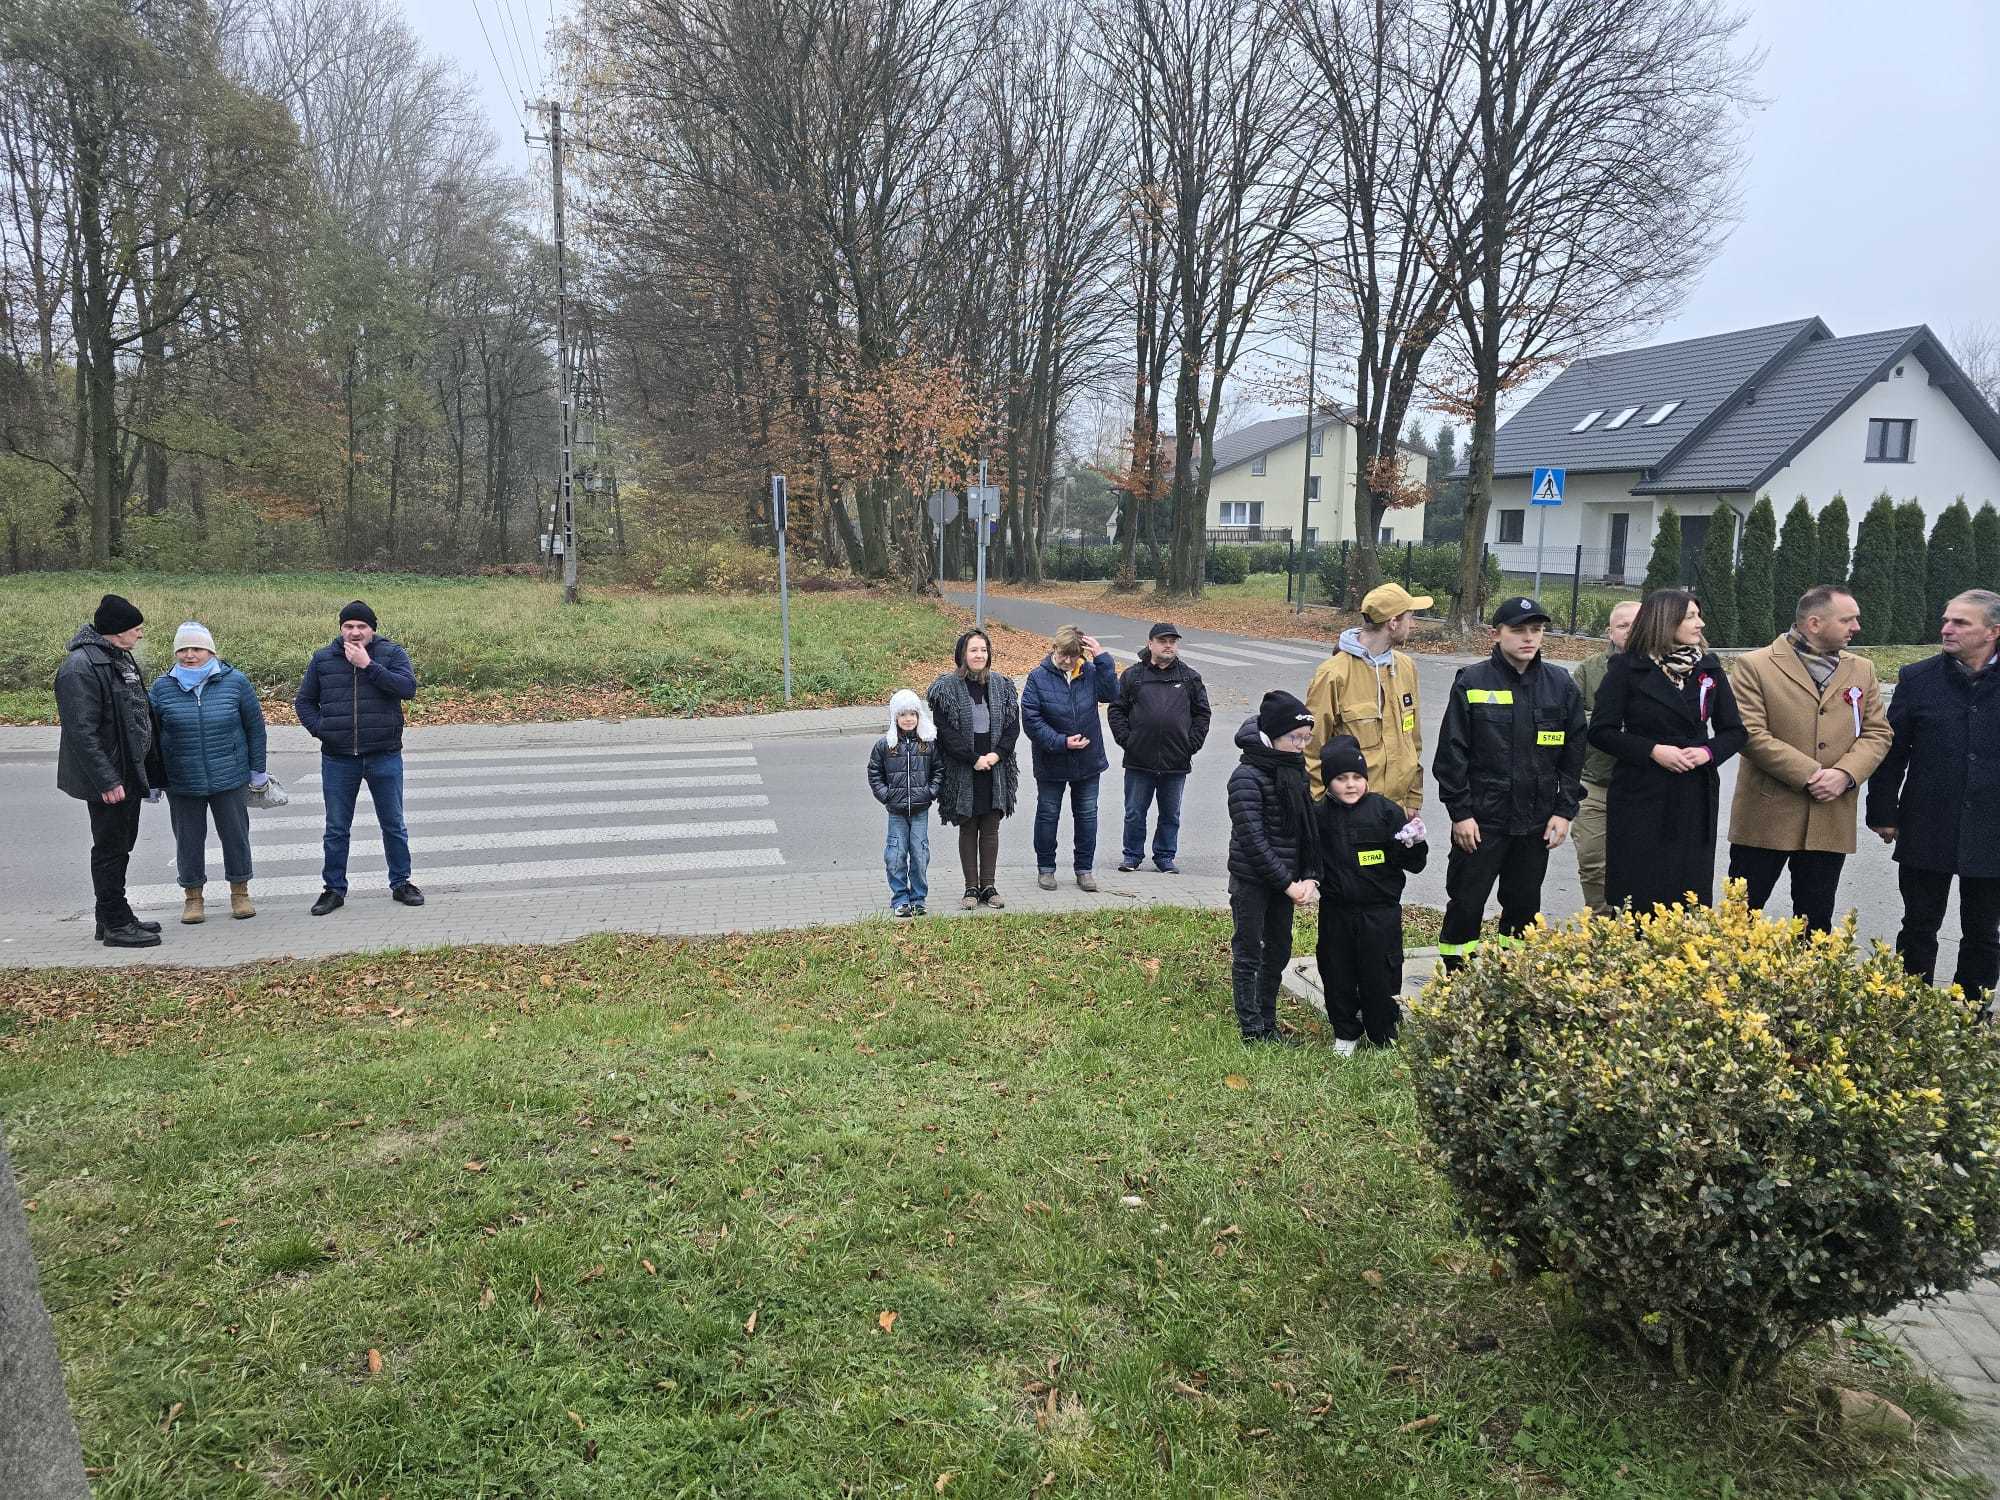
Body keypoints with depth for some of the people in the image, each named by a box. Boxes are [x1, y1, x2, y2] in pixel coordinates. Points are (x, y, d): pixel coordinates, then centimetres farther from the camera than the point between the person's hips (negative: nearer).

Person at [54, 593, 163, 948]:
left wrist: (148, 770, 20)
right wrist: (106, 781, -25)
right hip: (108, 779, -10)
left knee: (121, 845, 16)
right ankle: (115, 925, 6)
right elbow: (82, 732, -23)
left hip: (129, 774, 10)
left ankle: (113, 916, 27)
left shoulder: (121, 658, 12)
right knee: (110, 849, -1)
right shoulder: (80, 668, -20)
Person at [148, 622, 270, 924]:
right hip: (181, 783, 1)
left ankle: (240, 892, 21)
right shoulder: (162, 688, 0)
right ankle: (192, 896, 22)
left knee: (236, 834, 7)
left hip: (230, 778, -1)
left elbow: (255, 726, 4)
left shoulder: (235, 682, -3)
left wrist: (257, 769, 5)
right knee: (189, 839, 8)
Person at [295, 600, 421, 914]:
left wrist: (368, 666, -21)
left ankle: (400, 883, 21)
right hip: (338, 759, 2)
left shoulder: (392, 653, -2)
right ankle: (334, 889, 19)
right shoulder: (322, 659, 5)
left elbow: (408, 688, -18)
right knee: (336, 829, 9)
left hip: (384, 756, -2)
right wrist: (319, 729, -5)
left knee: (393, 824, 8)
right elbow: (304, 701, 13)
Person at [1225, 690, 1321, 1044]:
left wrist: (1309, 877, -3)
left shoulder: (1294, 771, 6)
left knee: (1279, 951, 14)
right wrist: (1287, 884, -19)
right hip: (1252, 881, -7)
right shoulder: (1247, 777, -17)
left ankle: (1268, 1024, 27)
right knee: (1248, 953, 3)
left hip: (1285, 879, 7)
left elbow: (1309, 828, 8)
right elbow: (1252, 838, -21)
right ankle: (1252, 1031, 12)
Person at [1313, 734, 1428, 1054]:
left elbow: (1412, 864, -4)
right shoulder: (1319, 814, -1)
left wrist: (1415, 844, -22)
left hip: (1379, 911, -2)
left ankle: (1384, 1035, 23)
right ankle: (1345, 1033, 29)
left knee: (1378, 977, 4)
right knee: (1337, 974, 10)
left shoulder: (1386, 811, -6)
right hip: (1336, 911, 2)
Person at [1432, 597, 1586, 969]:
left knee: (1525, 904, 14)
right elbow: (1451, 753, -6)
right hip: (1480, 822, -3)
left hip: (1537, 823, 3)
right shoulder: (1472, 683, -6)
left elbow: (1573, 753, 7)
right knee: (1466, 904, 3)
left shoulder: (1561, 684, 3)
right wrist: (1460, 812, -9)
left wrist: (1564, 811, 1)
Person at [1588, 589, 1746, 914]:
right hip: (1640, 798, -4)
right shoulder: (1627, 668, -2)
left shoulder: (1708, 668, 10)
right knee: (1638, 898, -1)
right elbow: (1601, 731, -5)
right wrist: (1652, 750, -16)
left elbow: (1734, 732, 13)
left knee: (1691, 894, 3)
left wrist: (1708, 752, -8)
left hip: (1696, 799, 4)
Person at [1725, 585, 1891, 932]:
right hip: (1767, 816, -4)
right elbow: (1751, 734, -14)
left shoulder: (1862, 670, 11)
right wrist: (1810, 775, -17)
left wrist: (1845, 774, -11)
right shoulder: (1753, 666, -5)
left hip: (1832, 821, 5)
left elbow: (1878, 733, 8)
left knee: (1816, 923, 13)